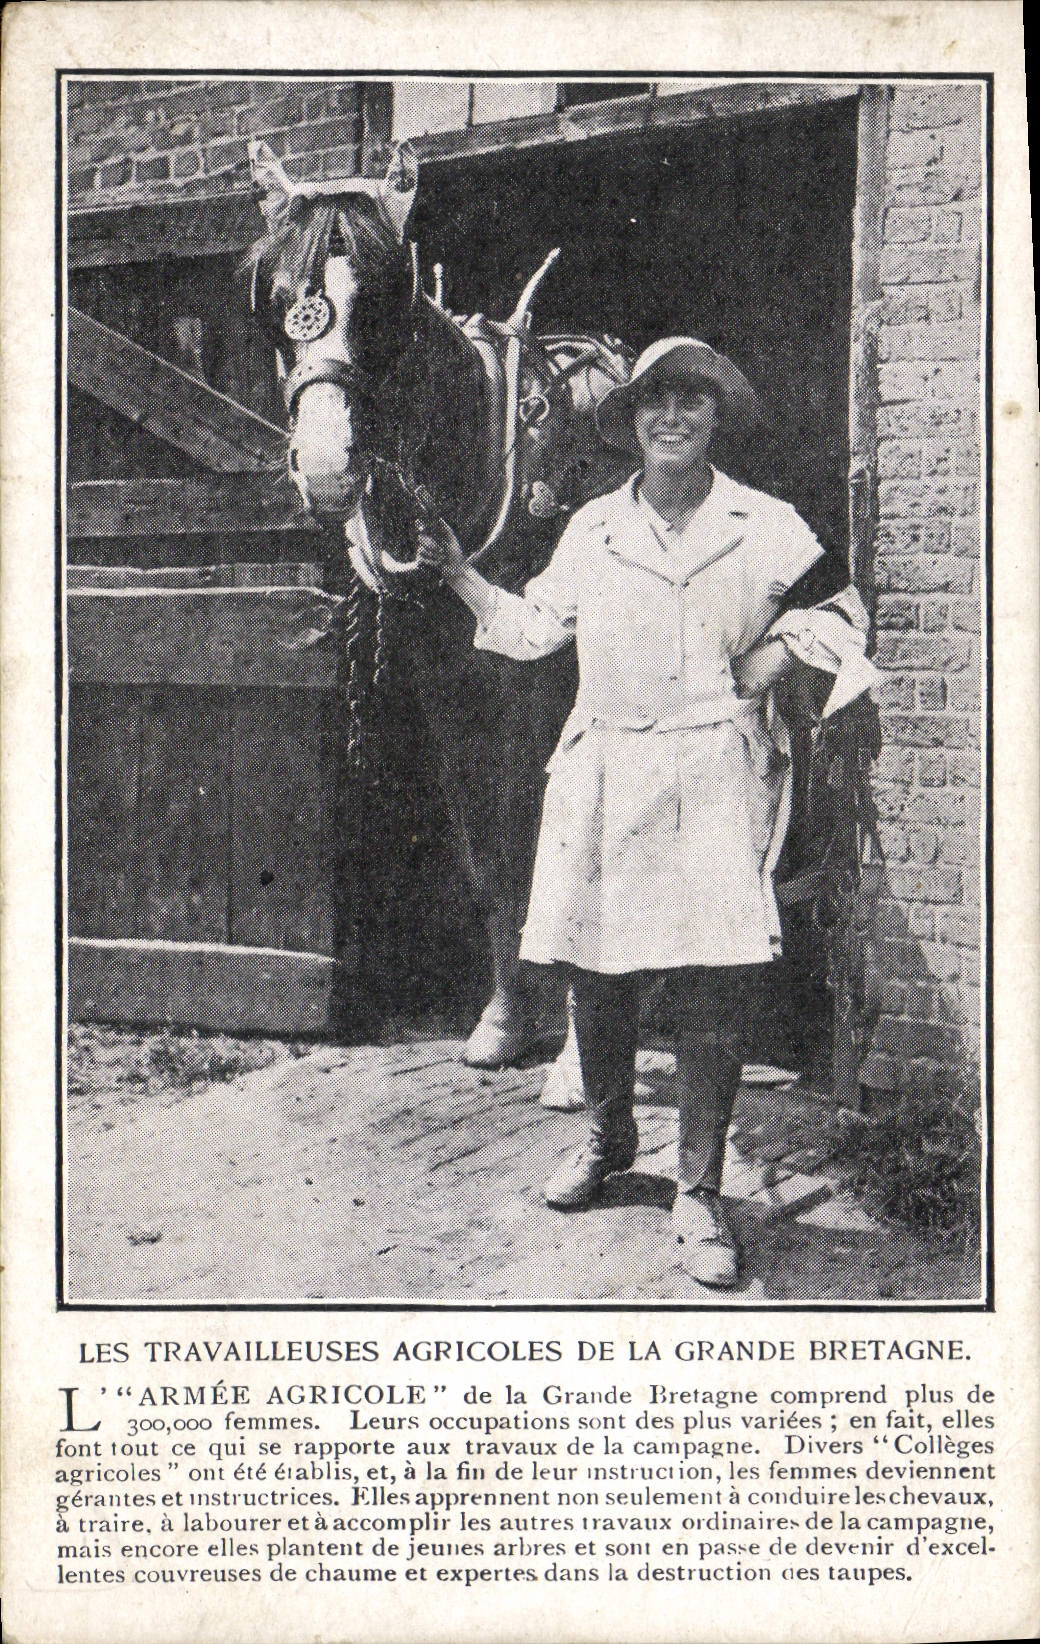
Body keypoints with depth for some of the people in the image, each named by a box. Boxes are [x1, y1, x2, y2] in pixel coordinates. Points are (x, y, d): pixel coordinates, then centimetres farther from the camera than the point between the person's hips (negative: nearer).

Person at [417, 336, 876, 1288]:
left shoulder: (767, 527, 6)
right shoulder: (593, 531, 12)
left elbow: (841, 611, 14)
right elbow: (531, 629, 19)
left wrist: (782, 652, -4)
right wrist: (459, 574, 11)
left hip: (715, 776, -2)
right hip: (605, 776, 3)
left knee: (717, 985, -10)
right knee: (596, 976, 7)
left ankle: (699, 1192, 2)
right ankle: (608, 1138, 33)